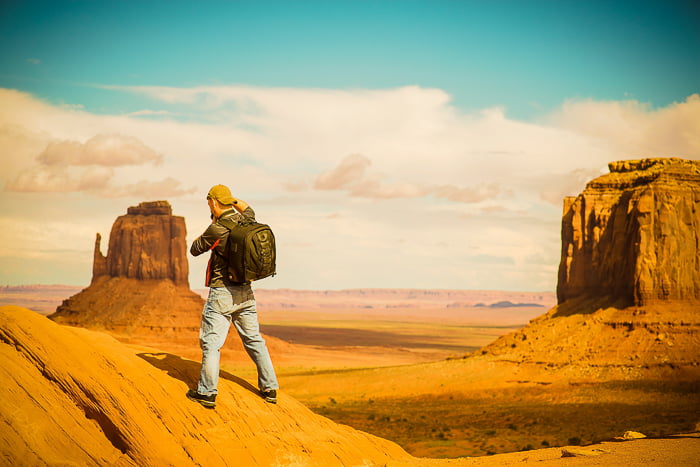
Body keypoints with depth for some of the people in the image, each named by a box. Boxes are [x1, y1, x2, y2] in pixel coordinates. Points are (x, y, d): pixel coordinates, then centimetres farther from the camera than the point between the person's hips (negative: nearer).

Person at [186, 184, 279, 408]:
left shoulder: (217, 230, -17)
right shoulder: (245, 221, 4)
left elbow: (195, 250, -1)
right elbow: (249, 210, 30)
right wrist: (233, 200, 23)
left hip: (221, 293, -7)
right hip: (245, 292, 7)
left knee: (211, 343, 0)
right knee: (254, 339, 15)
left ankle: (207, 392, 2)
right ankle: (270, 388, 19)